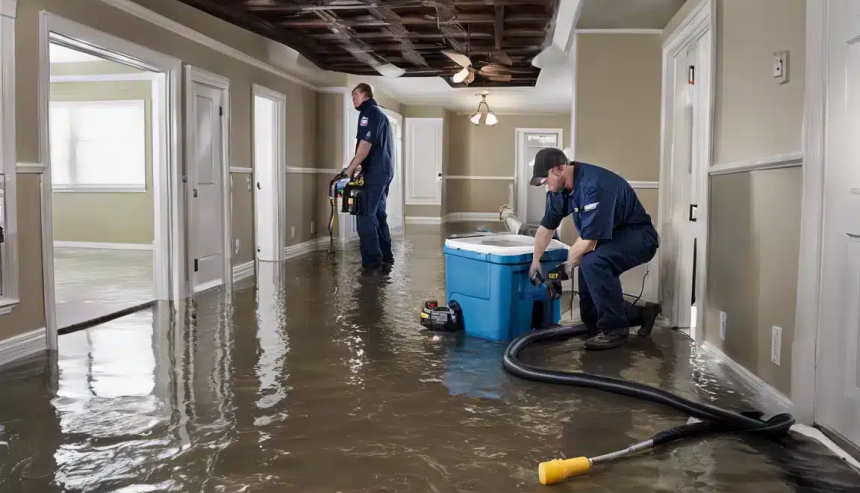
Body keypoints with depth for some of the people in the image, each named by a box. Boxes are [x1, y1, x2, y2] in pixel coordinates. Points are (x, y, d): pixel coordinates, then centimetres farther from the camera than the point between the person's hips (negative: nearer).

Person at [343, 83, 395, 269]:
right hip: (385, 170, 10)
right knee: (378, 214, 14)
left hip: (375, 172, -10)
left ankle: (371, 258, -10)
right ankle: (385, 255, 17)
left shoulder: (369, 113, -9)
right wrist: (358, 168, 18)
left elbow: (365, 145, -19)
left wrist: (350, 169, -15)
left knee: (365, 215, -9)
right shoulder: (380, 113, 21)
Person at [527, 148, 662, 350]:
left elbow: (589, 239, -30)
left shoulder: (593, 185, -31)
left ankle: (615, 329, -23)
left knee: (593, 263, -37)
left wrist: (569, 262, -13)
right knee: (590, 315, 6)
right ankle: (641, 315, 25)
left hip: (638, 237, -9)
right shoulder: (560, 188, -3)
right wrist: (535, 261, 12)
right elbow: (546, 227, 9)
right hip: (610, 238, 9)